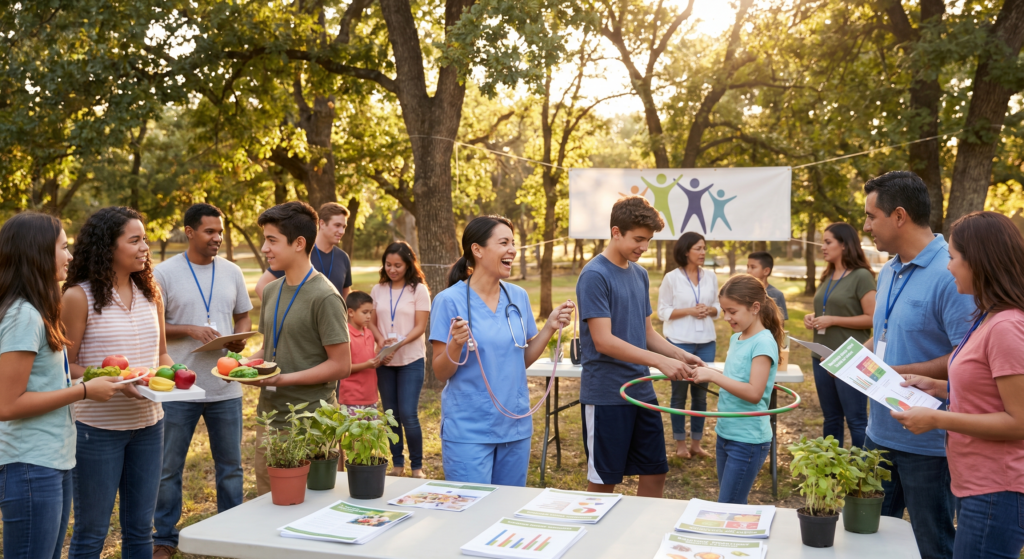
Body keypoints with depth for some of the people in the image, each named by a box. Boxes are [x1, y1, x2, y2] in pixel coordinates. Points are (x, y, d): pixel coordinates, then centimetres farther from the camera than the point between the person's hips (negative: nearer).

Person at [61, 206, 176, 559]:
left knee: (140, 529, 15)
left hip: (148, 424, 5)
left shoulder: (150, 293, 6)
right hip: (98, 427, -5)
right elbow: (66, 367, -10)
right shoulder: (79, 297, -10)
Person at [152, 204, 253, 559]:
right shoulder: (164, 273, -5)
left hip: (225, 387, 3)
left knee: (230, 466, 12)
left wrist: (240, 338, -7)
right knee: (168, 468, 9)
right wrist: (191, 331, -18)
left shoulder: (232, 272, 6)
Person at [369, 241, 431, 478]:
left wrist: (399, 342, -21)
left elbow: (420, 326, -7)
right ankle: (397, 463, 22)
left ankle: (417, 466, 6)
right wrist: (382, 342, -13)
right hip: (384, 361, 4)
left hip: (411, 360, -3)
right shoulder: (378, 290, 7)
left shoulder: (419, 290, -3)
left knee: (408, 415, -8)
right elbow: (371, 322, 6)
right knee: (391, 414, 9)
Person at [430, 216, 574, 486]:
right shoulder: (450, 300, -11)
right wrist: (456, 344, -27)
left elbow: (523, 360, 11)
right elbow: (440, 373, -9)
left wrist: (550, 326, -2)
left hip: (515, 426, 5)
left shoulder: (518, 297, 4)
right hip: (468, 431, -5)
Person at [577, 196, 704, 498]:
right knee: (603, 483, 4)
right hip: (606, 394, -7)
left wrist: (680, 355, -1)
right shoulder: (594, 275, -14)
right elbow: (603, 341, -20)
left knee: (655, 473, 13)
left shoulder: (640, 274, 10)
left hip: (642, 391, 7)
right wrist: (660, 361, -24)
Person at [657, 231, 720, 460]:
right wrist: (689, 311, -16)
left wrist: (710, 310, -9)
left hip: (706, 342, 4)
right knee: (679, 394, 4)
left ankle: (696, 443, 18)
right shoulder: (672, 278, -5)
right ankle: (680, 443, 15)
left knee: (701, 394, 8)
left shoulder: (711, 277, 7)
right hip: (680, 342, -4)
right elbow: (663, 311, -4)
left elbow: (717, 307, 14)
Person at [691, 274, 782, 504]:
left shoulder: (763, 343, -16)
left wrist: (713, 375, -25)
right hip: (726, 433, 8)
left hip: (748, 440, -8)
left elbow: (754, 393, -24)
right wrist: (706, 373, 3)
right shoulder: (736, 339, 9)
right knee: (728, 506, 15)